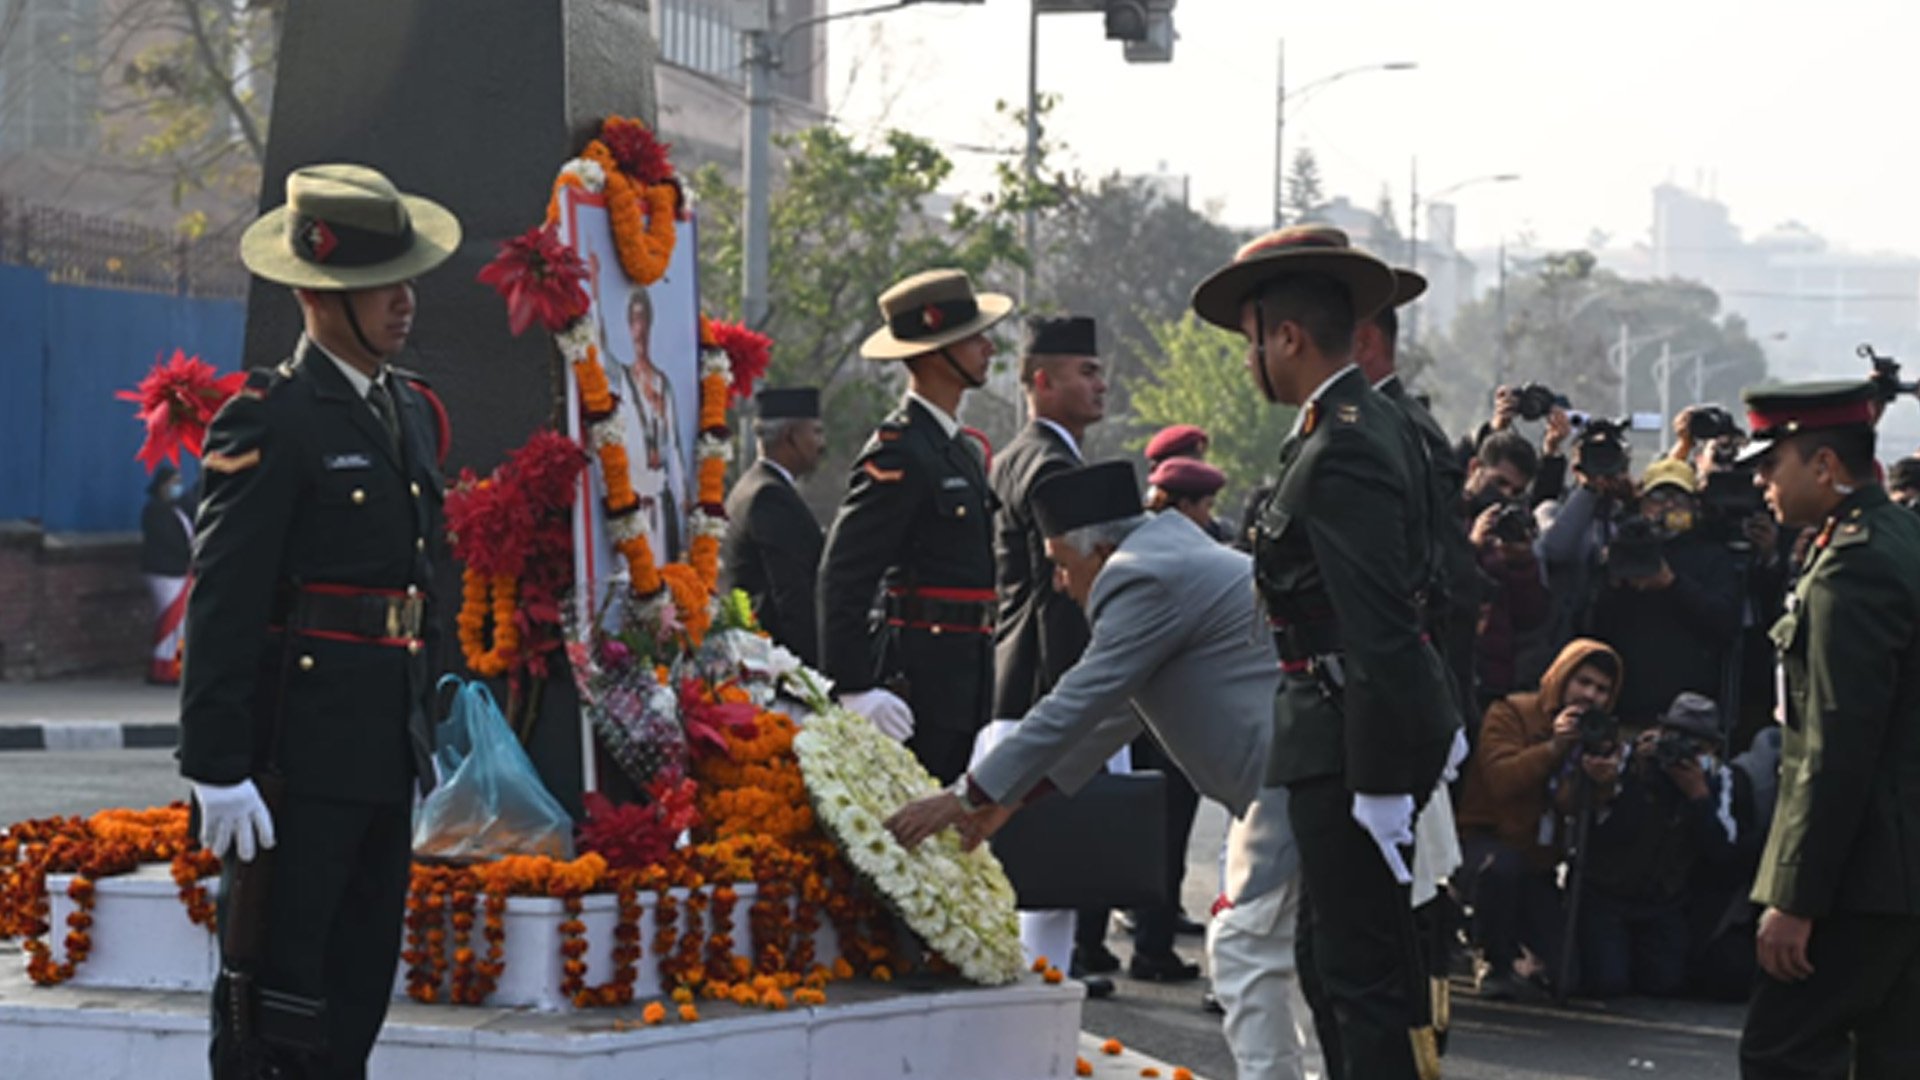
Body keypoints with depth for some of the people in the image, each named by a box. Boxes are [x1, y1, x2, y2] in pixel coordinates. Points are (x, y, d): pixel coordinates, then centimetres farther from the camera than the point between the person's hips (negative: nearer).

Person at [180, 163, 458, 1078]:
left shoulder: (411, 411, 16)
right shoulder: (267, 420, -10)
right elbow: (221, 605, -15)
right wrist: (218, 769, -19)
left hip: (384, 753, 8)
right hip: (298, 752, -8)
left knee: (360, 985, 12)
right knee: (274, 993, -5)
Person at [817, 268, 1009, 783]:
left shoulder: (964, 450, 19)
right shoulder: (898, 453, -12)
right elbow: (842, 575, -16)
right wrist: (854, 689, -22)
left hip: (966, 681, 9)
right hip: (921, 679, -9)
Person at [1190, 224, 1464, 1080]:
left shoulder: (1339, 453, -20)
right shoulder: (1369, 420, 12)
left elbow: (1379, 630, -24)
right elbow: (1413, 583, 19)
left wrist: (1381, 782, -23)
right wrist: (1435, 724, 24)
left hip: (1351, 733, -10)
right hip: (1364, 725, 10)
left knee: (1362, 970, -5)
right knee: (1330, 954, 18)